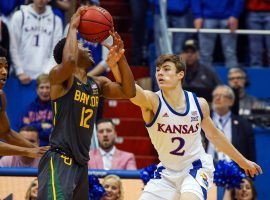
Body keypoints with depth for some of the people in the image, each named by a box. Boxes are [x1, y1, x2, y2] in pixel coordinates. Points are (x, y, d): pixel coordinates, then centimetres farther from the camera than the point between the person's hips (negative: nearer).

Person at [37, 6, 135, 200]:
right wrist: (73, 27, -16)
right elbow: (69, 61, -30)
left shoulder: (98, 84, 16)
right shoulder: (59, 76, -8)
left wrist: (120, 56, 4)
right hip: (59, 161, -9)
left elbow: (129, 92, 10)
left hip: (81, 164, 9)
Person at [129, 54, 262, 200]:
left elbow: (213, 135, 10)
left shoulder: (199, 104, -9)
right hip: (167, 172, 1)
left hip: (196, 168, -1)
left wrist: (242, 161, 20)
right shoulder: (153, 101, -18)